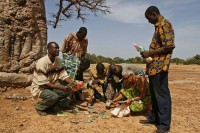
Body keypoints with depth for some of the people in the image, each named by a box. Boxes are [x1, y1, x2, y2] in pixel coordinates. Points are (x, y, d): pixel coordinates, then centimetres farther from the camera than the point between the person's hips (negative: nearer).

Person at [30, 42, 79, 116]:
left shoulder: (58, 60, -3)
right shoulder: (42, 62, -25)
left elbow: (63, 75, -2)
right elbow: (43, 83, -27)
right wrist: (62, 88, -32)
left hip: (52, 86, 7)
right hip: (39, 87, -7)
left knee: (68, 90, -13)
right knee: (53, 96, -33)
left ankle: (49, 106, 7)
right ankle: (40, 107, 0)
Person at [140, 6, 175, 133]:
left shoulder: (164, 24, -11)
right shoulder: (159, 26, 20)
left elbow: (169, 46, -20)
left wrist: (150, 53, -16)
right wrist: (148, 53, 13)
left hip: (159, 66, -10)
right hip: (154, 65, 10)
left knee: (162, 94, -4)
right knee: (154, 93, 16)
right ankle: (154, 118, 28)